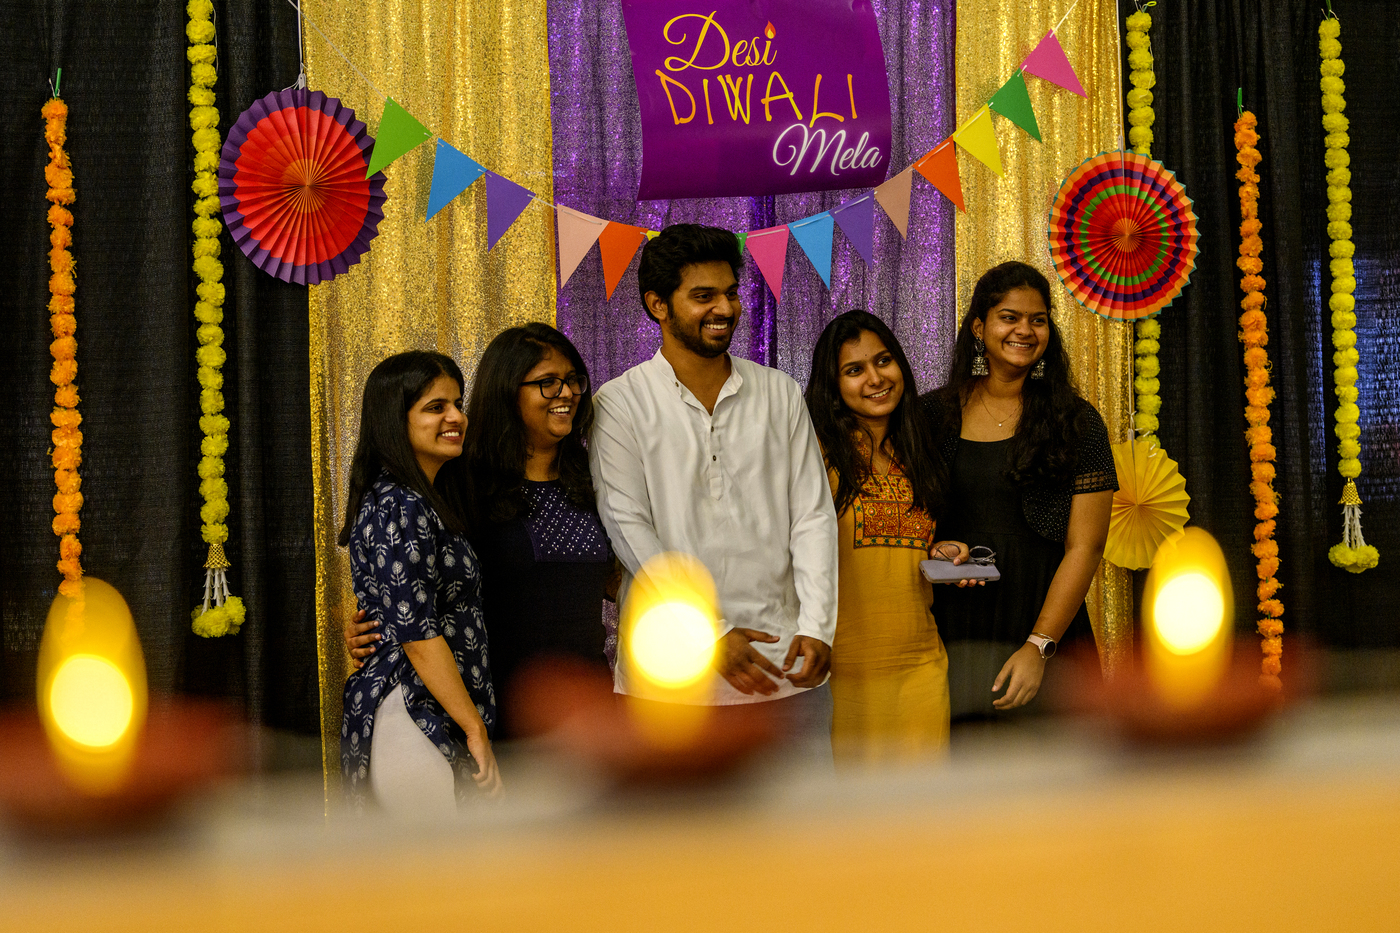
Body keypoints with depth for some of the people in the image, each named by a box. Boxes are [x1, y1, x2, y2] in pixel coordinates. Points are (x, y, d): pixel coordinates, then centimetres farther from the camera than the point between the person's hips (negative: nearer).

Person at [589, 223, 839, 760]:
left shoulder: (780, 394, 10)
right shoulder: (620, 404, -1)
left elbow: (813, 515, 7)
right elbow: (628, 530, -7)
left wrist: (816, 626, -7)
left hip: (782, 654, 3)